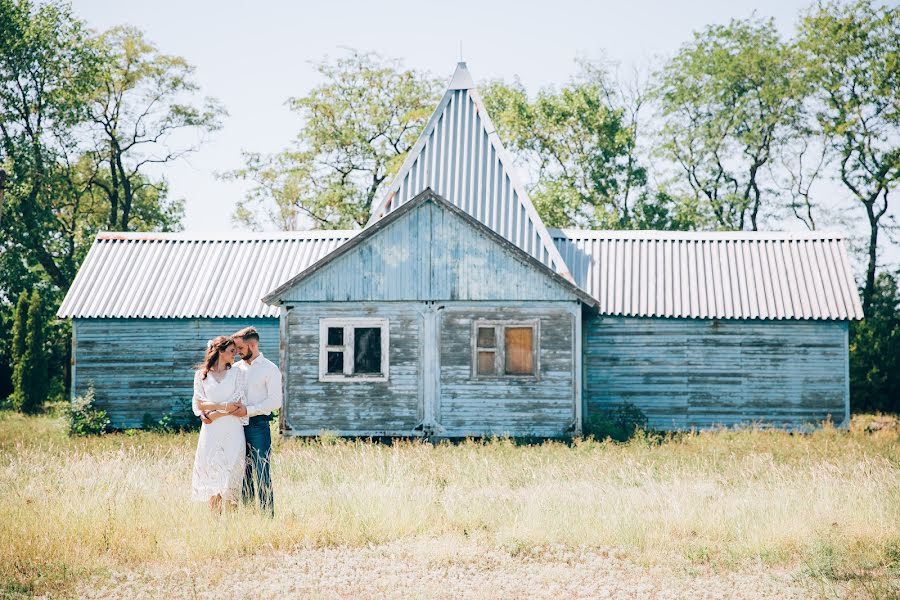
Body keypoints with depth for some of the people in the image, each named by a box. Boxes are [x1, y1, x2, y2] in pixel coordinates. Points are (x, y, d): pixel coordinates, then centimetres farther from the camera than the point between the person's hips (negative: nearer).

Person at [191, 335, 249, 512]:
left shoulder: (237, 373, 7)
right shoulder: (201, 374, 8)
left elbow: (237, 404, -1)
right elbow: (199, 404, 0)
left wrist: (213, 414, -6)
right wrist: (224, 406, -11)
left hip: (232, 431, -1)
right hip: (211, 432, 1)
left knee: (231, 473, -6)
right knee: (212, 472, -4)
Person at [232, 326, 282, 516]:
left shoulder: (270, 369, -1)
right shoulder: (236, 368, 15)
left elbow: (275, 401, -9)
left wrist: (248, 410, -16)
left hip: (258, 425, -6)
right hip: (238, 425, 6)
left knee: (262, 475, -7)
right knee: (242, 475, 7)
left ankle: (268, 517, -5)